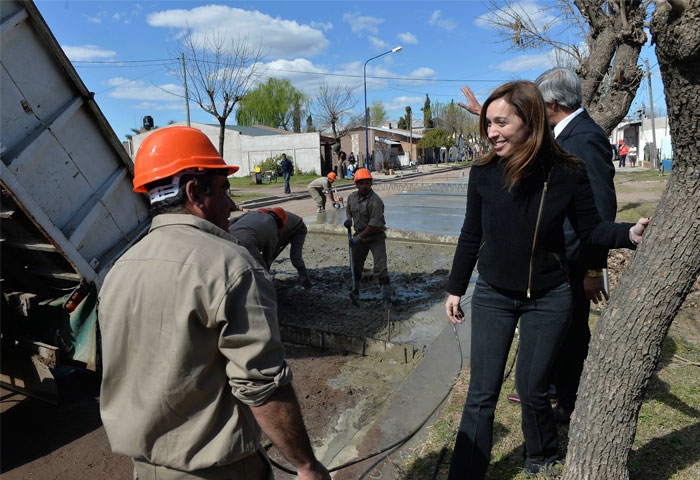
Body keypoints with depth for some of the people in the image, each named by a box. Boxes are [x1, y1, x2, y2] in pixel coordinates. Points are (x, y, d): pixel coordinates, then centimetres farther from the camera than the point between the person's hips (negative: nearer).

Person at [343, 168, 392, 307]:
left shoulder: (375, 201, -24)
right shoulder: (352, 197, -1)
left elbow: (374, 225, -26)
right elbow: (348, 207, 23)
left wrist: (357, 238, -22)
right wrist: (348, 218, 1)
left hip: (376, 237, -6)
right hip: (359, 236, 6)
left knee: (380, 268, -8)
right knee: (356, 265, 17)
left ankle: (387, 298, 1)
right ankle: (355, 292, 36)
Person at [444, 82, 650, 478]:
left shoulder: (568, 173, -14)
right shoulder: (484, 173, -10)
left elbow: (590, 228, -3)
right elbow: (471, 236, 0)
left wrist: (630, 234, -24)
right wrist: (455, 289, 6)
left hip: (548, 300, 0)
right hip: (492, 297, 1)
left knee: (532, 388, 13)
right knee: (482, 394, 4)